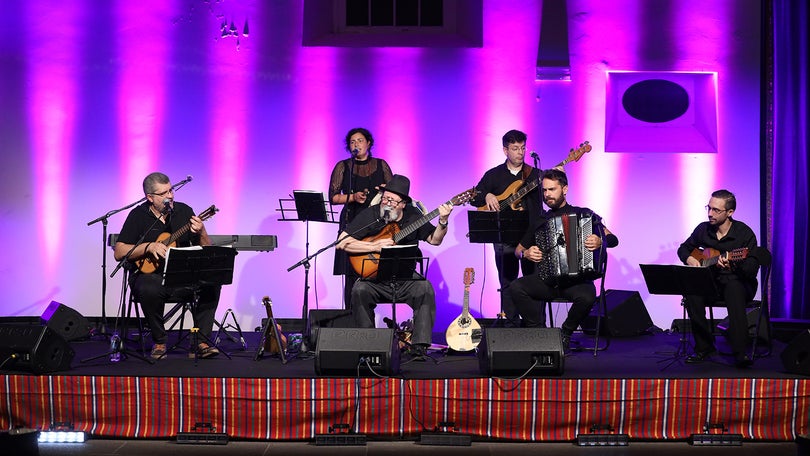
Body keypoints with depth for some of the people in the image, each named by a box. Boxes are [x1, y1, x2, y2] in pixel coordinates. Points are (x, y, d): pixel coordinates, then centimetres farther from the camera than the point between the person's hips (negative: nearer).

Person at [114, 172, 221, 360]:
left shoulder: (184, 211, 7)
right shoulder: (138, 215, 1)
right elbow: (119, 252, -4)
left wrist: (201, 233, -15)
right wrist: (148, 247, -16)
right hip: (150, 274, -3)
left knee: (212, 282, -25)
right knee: (149, 290, -37)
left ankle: (201, 341, -19)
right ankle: (159, 343, -14)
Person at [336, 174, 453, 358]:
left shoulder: (413, 216, 3)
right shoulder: (370, 215, -6)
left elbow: (434, 240, 12)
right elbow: (342, 242, -12)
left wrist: (443, 222, -7)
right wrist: (375, 246, -19)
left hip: (406, 278, 2)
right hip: (374, 278, -1)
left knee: (425, 289, -27)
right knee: (359, 290, -31)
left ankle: (419, 346, -21)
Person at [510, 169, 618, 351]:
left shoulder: (583, 214, 7)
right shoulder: (540, 221, 17)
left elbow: (613, 239, 1)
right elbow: (518, 249, 24)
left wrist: (600, 242, -22)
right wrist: (526, 253, 0)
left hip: (578, 279, -3)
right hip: (547, 279, 3)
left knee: (587, 297, -36)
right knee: (516, 287, -23)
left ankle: (565, 334, -5)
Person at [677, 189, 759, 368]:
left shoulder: (744, 233, -9)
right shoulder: (703, 229, 5)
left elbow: (752, 270, -14)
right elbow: (683, 248, 22)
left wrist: (733, 265, -34)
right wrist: (689, 259, -1)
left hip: (736, 281, -4)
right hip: (710, 281, 4)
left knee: (735, 292, -40)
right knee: (691, 294, -29)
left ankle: (740, 352, -42)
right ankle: (704, 348, -18)